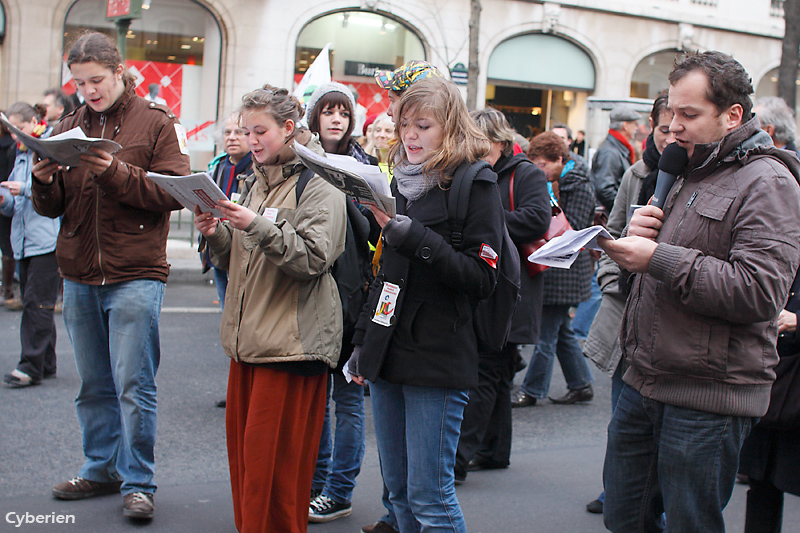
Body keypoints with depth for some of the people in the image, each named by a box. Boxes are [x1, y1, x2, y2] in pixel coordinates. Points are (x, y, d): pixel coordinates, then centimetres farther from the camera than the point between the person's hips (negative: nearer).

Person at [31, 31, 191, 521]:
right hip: (79, 277, 5)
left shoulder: (156, 123, -1)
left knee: (134, 386, -3)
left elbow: (175, 192, -12)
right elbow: (52, 208, 11)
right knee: (94, 385, 13)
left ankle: (138, 482, 8)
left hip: (135, 275, -5)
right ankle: (103, 469, 27)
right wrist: (46, 181, -10)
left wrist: (116, 172, -22)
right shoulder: (71, 127, 12)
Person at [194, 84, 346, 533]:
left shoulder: (319, 185, -5)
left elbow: (314, 259, -17)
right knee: (243, 449, 10)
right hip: (249, 335, 7)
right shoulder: (258, 182, 18)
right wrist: (217, 234, 1)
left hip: (293, 340, -7)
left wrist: (258, 226, -24)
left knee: (275, 459, -5)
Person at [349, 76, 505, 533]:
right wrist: (363, 341, 20)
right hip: (387, 353, 7)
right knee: (398, 489, 13)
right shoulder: (403, 182, 15)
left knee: (429, 496, -4)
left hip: (438, 358, -7)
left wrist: (412, 237, -22)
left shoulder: (477, 185, -6)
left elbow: (482, 277, -15)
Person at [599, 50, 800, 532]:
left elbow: (759, 291, -24)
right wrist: (637, 236, 5)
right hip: (645, 382, 9)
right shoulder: (690, 175, 18)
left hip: (706, 399, -8)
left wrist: (657, 258, -21)